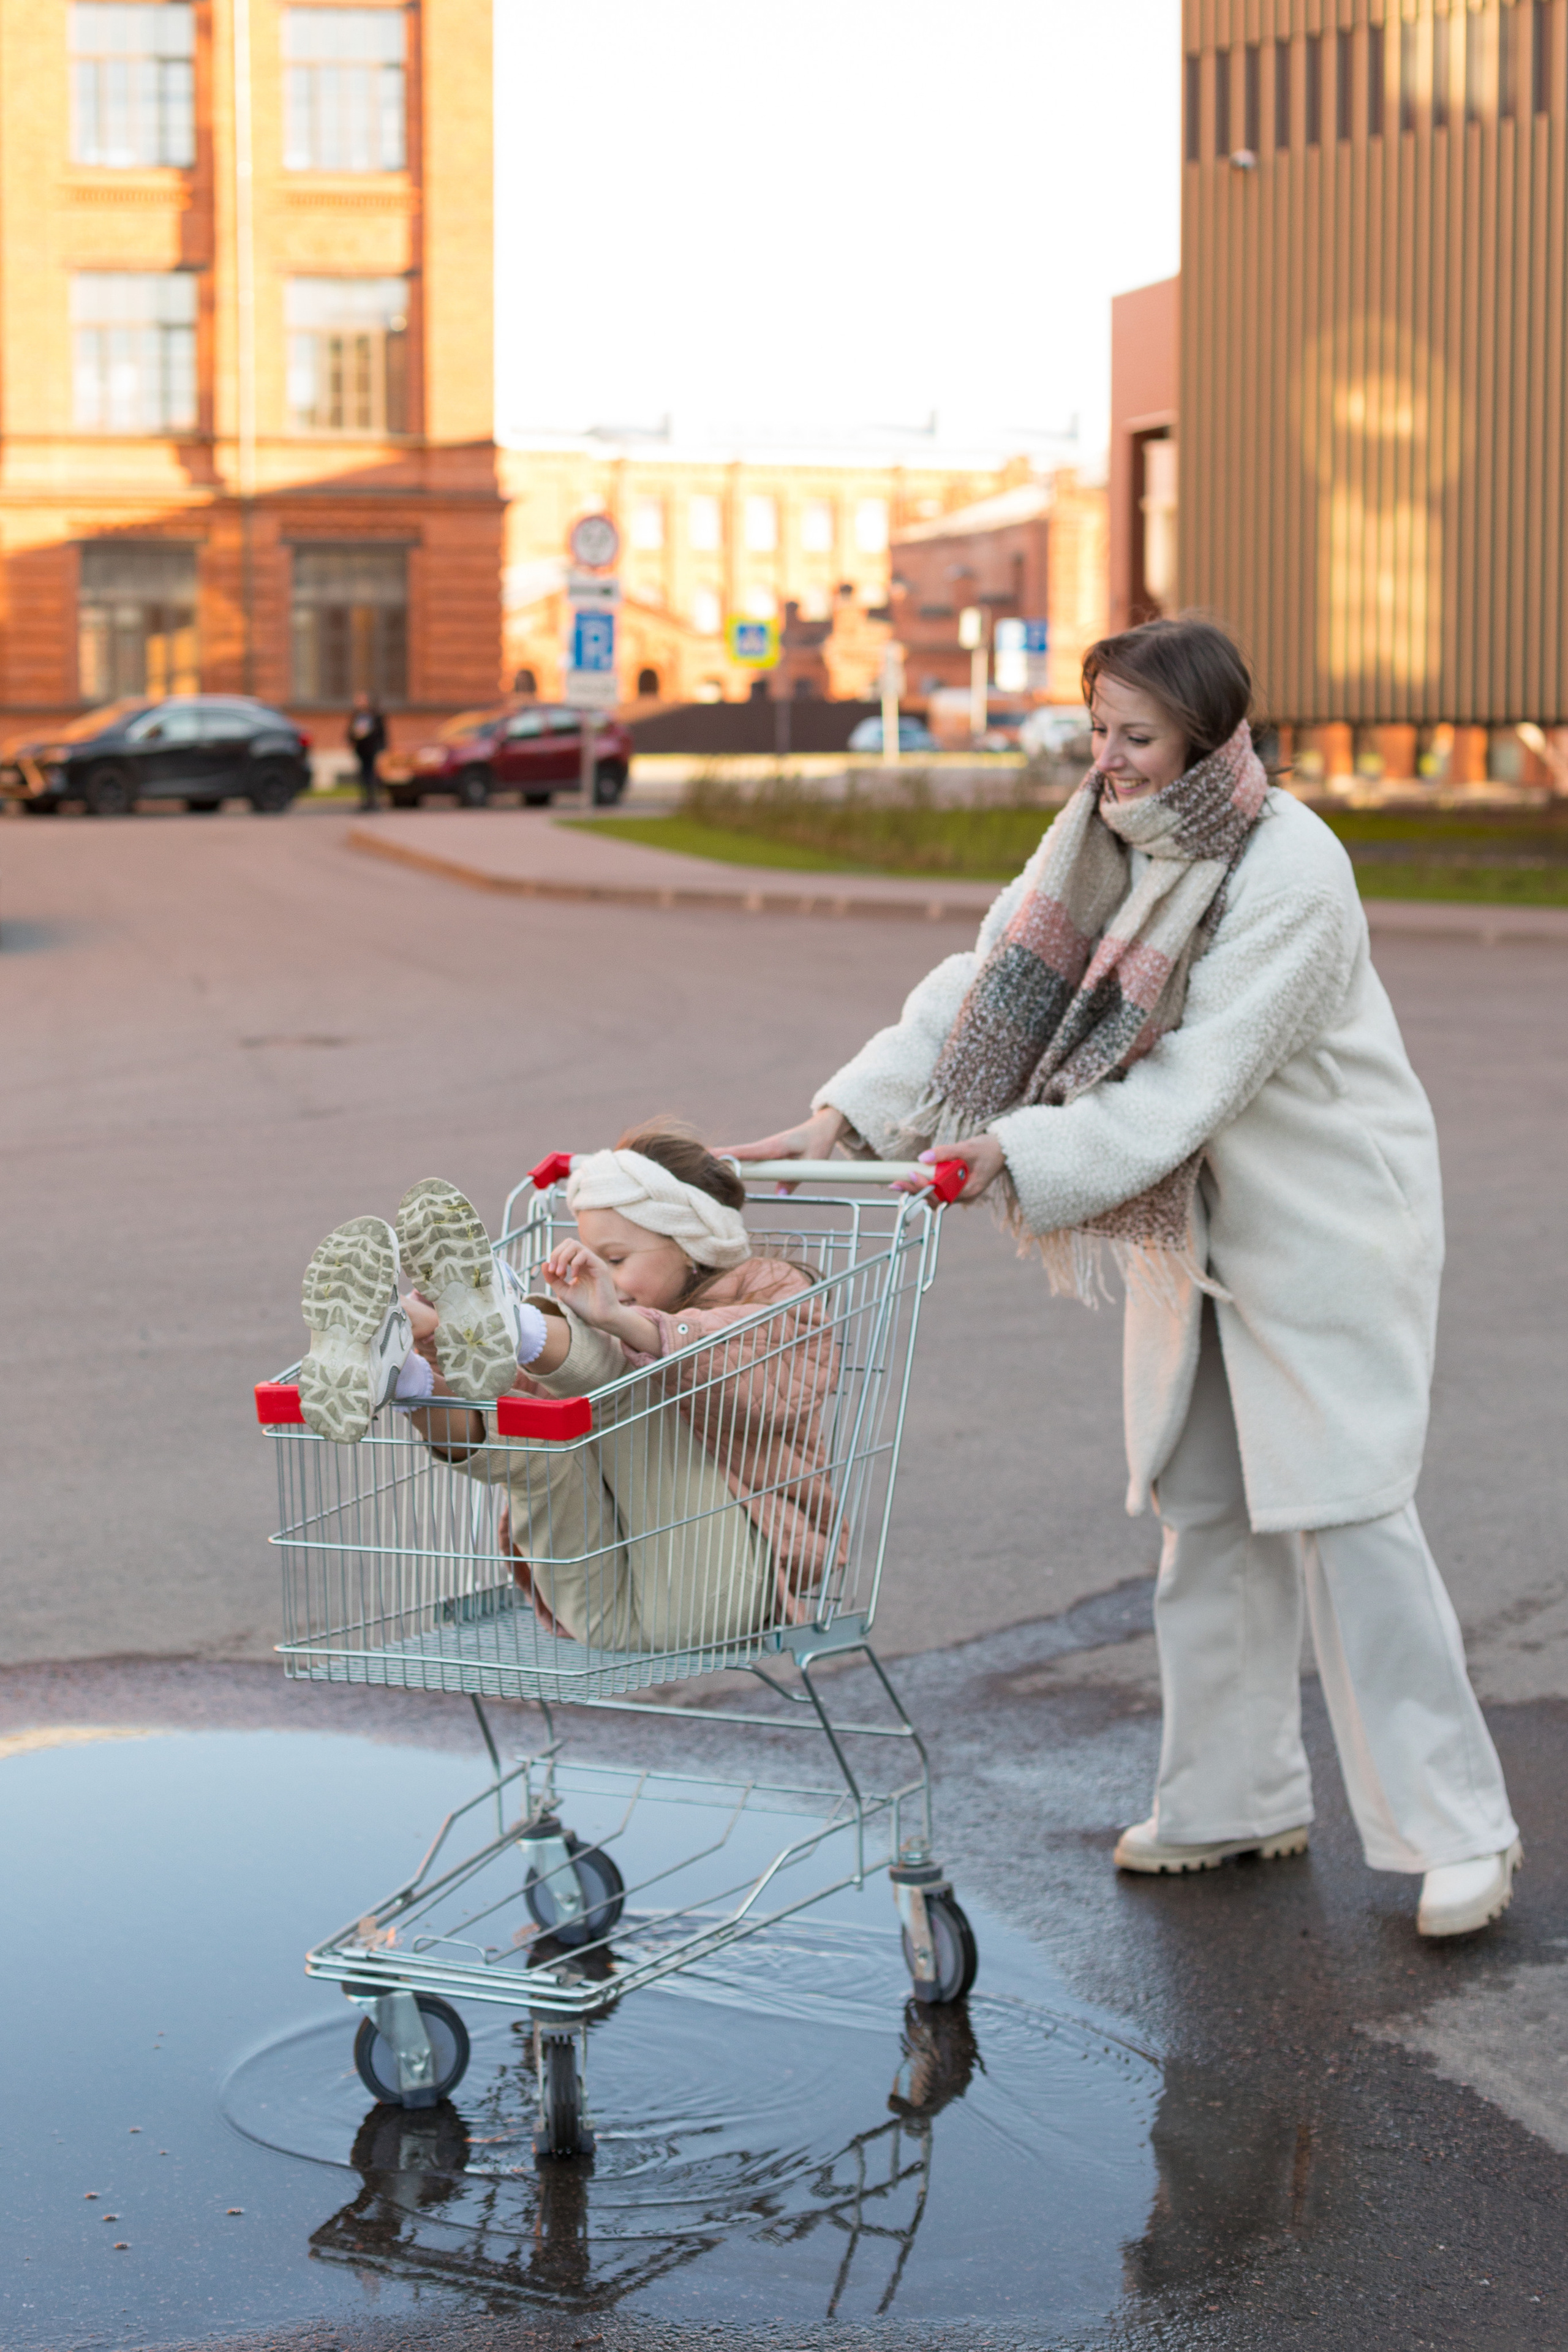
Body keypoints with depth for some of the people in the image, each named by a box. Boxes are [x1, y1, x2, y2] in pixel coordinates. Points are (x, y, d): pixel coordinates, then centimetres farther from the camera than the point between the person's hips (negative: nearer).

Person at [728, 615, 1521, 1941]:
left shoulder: (1293, 875, -23)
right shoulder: (1103, 838, 1)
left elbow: (1197, 1075, -29)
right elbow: (991, 985, -4)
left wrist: (1019, 1156, -36)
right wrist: (849, 1118, -14)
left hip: (1327, 1227, -8)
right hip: (1198, 1224, 8)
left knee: (1344, 1514, -9)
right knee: (1206, 1514, 12)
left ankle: (1459, 1832, 0)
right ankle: (1237, 1801, 26)